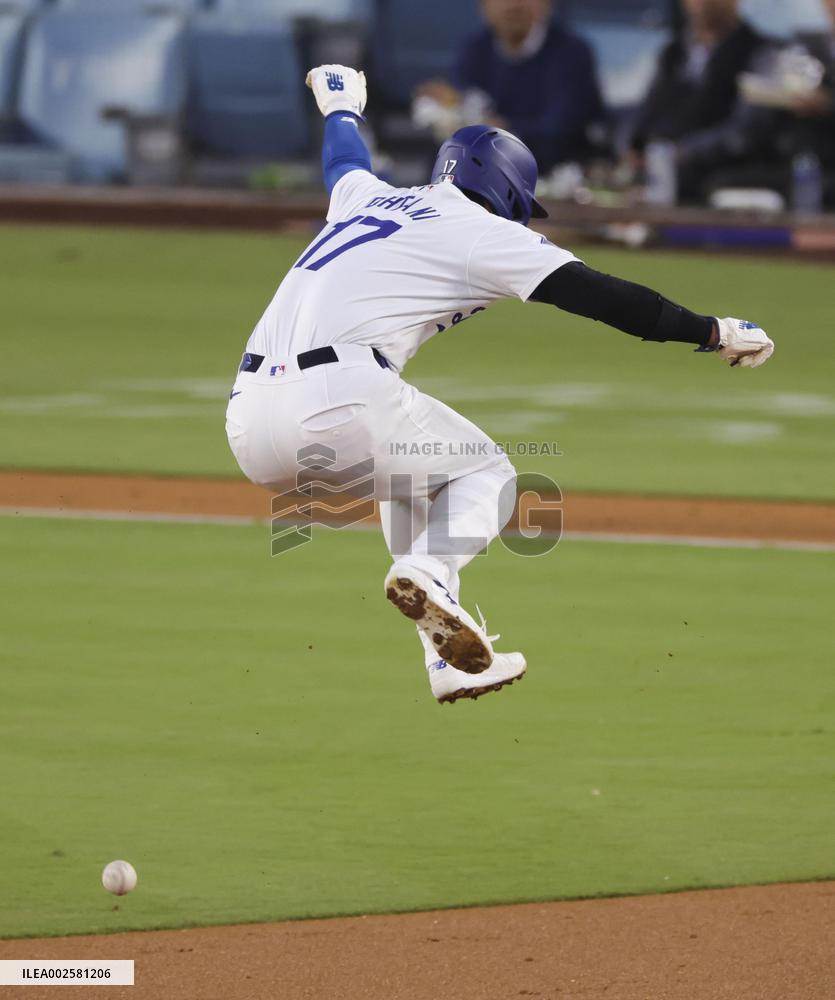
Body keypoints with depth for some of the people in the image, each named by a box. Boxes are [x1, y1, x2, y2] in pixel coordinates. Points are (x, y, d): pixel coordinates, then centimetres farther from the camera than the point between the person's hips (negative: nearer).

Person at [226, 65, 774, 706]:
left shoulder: (368, 196, 27)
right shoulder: (481, 230, 8)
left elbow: (343, 159, 52)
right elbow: (597, 295, 1)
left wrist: (342, 104, 75)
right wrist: (714, 334, 5)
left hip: (247, 424, 7)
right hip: (337, 402, -7)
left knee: (410, 471, 31)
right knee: (486, 475, 16)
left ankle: (453, 663, 19)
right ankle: (428, 571, -17)